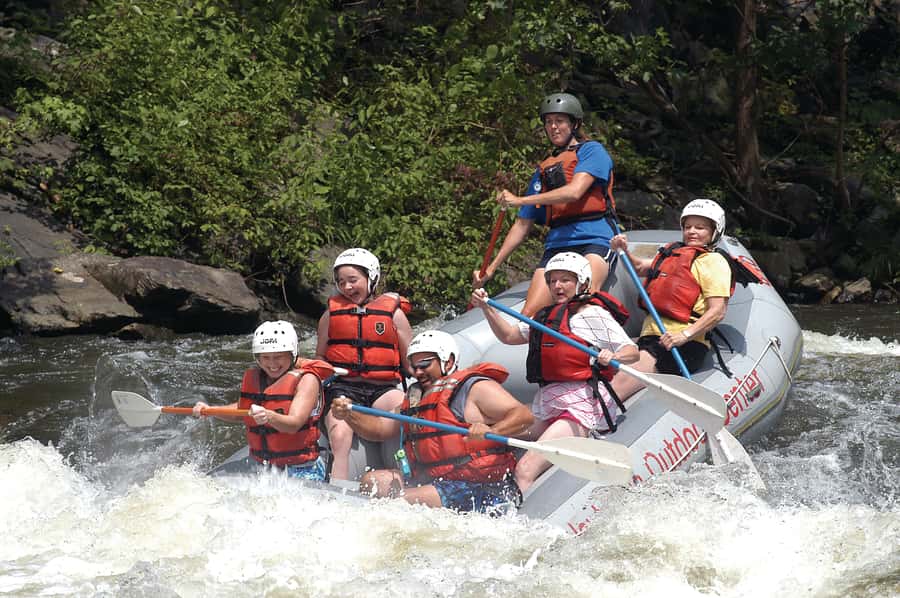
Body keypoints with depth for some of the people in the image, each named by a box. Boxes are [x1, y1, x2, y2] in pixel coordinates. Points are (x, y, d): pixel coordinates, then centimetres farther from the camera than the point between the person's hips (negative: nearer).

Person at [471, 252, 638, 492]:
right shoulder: (546, 316, 22)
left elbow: (632, 351, -8)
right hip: (547, 406, 9)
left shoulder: (593, 314, -2)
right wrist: (486, 307, 15)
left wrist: (612, 357, -29)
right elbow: (509, 335, 29)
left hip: (582, 404, -9)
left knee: (525, 471, -23)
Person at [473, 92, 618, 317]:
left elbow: (574, 192, -9)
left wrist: (521, 200, -9)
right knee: (529, 316, -17)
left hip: (594, 241, -5)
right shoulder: (543, 170, 28)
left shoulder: (592, 151, 9)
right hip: (556, 246, 5)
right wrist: (491, 268, 22)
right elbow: (523, 225, 28)